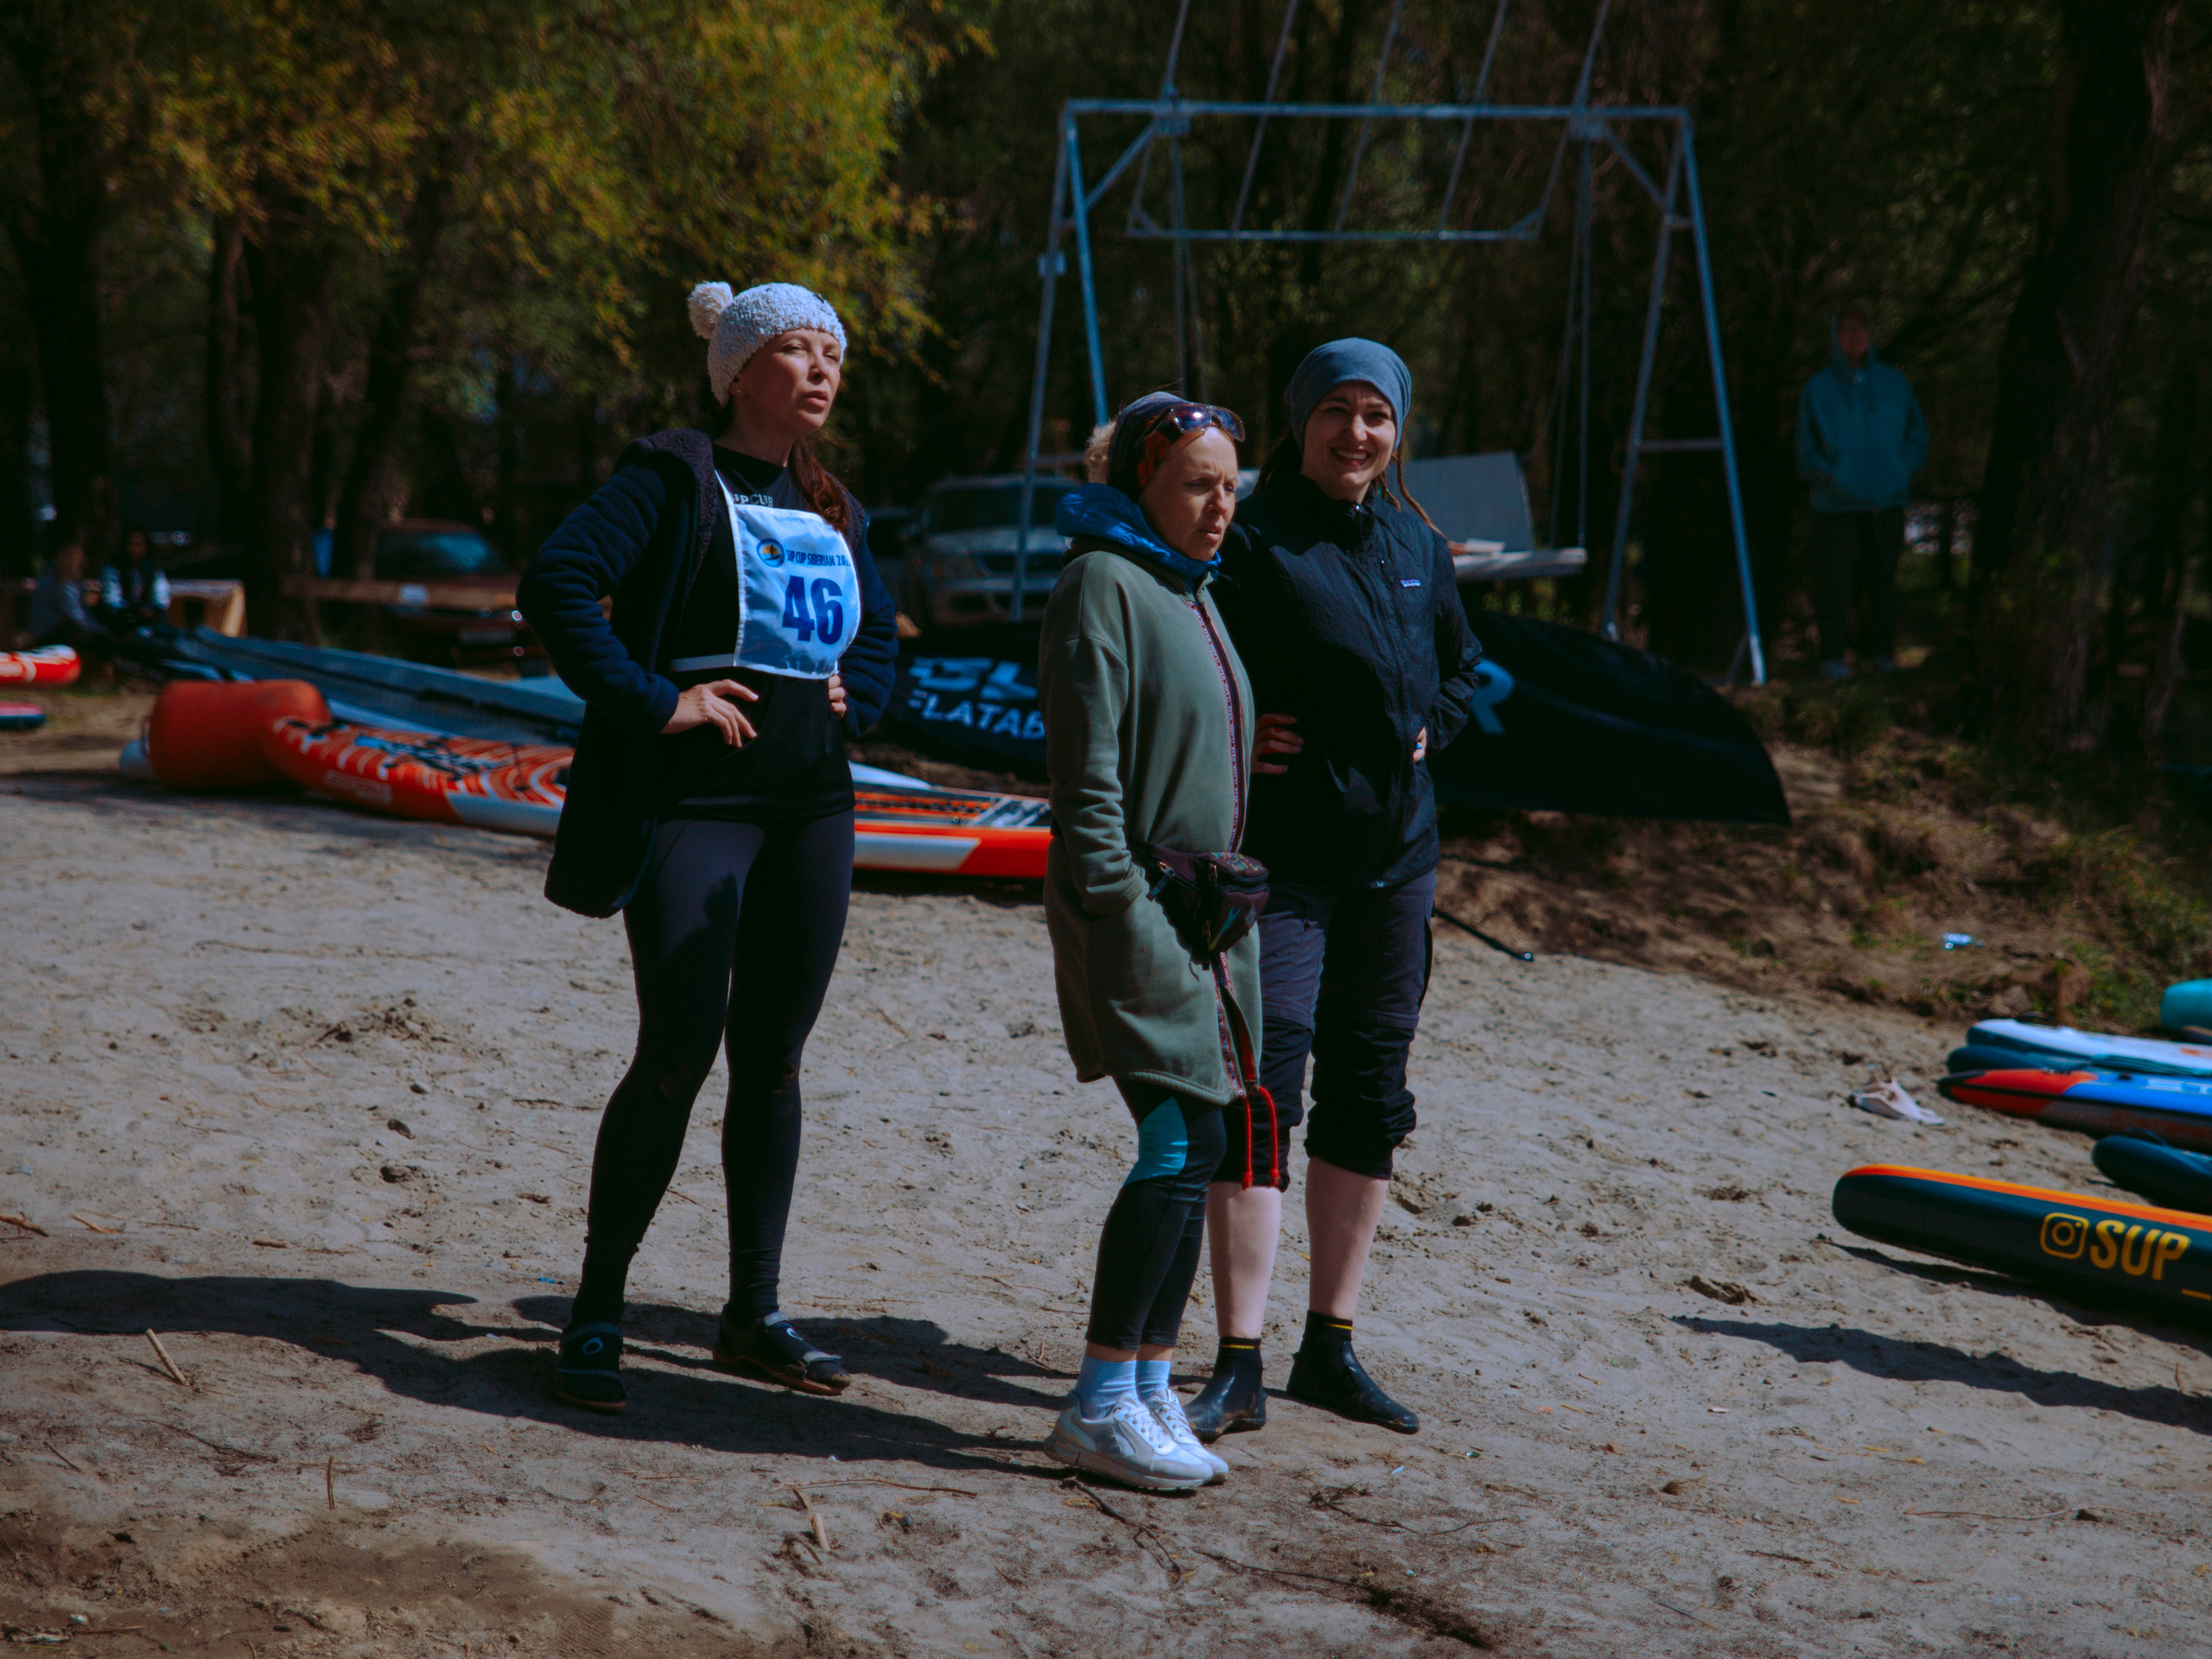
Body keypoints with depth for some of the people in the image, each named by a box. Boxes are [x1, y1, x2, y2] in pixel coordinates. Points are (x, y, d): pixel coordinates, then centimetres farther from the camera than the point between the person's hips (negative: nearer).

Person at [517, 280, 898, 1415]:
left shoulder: (834, 513, 16)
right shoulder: (676, 480, -5)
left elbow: (880, 634, 31)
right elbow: (556, 581, -17)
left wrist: (850, 701, 11)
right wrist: (651, 700, -20)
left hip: (811, 808, 7)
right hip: (693, 799, -7)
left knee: (773, 1058, 9)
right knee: (679, 1053, -12)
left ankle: (753, 1316, 17)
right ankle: (595, 1313, 0)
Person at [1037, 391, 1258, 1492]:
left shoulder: (1193, 592, 18)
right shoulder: (1102, 585, -9)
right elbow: (1085, 774, -15)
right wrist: (1126, 914, -21)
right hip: (1133, 907, -9)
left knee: (1192, 1153, 7)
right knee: (1184, 1141, -15)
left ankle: (1150, 1389, 14)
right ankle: (1099, 1407, -11)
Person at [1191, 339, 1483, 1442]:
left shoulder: (1417, 547, 12)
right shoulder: (1251, 541, -7)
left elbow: (1462, 670, 25)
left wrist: (1425, 726, 8)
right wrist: (1230, 736, -18)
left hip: (1395, 856, 6)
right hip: (1279, 857, -6)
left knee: (1369, 1096, 10)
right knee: (1262, 1090, -12)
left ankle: (1332, 1345, 21)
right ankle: (1239, 1363, -9)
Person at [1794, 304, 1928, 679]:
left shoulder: (1894, 384, 8)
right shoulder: (1818, 390, 3)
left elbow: (1918, 436, 16)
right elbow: (1807, 452, 5)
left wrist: (1901, 473, 0)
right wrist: (1830, 479, -12)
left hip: (1886, 502, 2)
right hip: (1837, 505, -2)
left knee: (1883, 577, 4)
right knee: (1835, 579, -4)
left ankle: (1881, 648, 16)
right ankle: (1832, 654, 5)